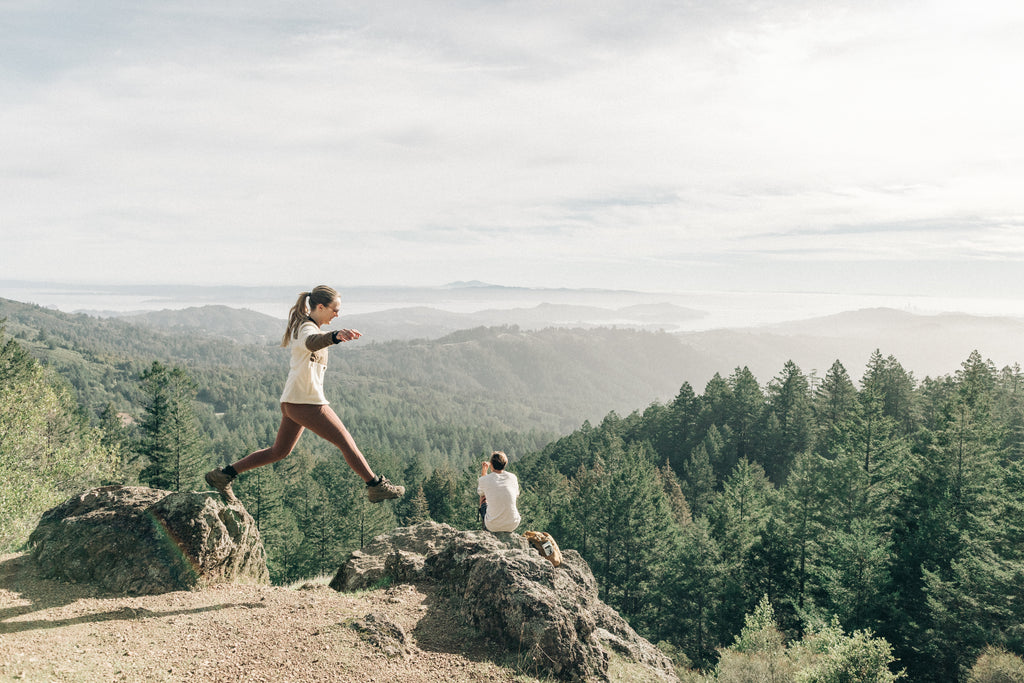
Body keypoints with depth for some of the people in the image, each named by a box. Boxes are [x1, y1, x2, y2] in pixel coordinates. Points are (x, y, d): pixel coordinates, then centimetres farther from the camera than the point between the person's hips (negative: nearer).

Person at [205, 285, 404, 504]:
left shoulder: (304, 325, 15)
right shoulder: (307, 328, -17)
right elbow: (312, 342, -44)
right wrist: (335, 336, -62)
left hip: (292, 402, 10)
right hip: (306, 402, -10)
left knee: (279, 451, 19)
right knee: (345, 442, -2)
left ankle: (224, 475, 24)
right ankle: (376, 486, 7)